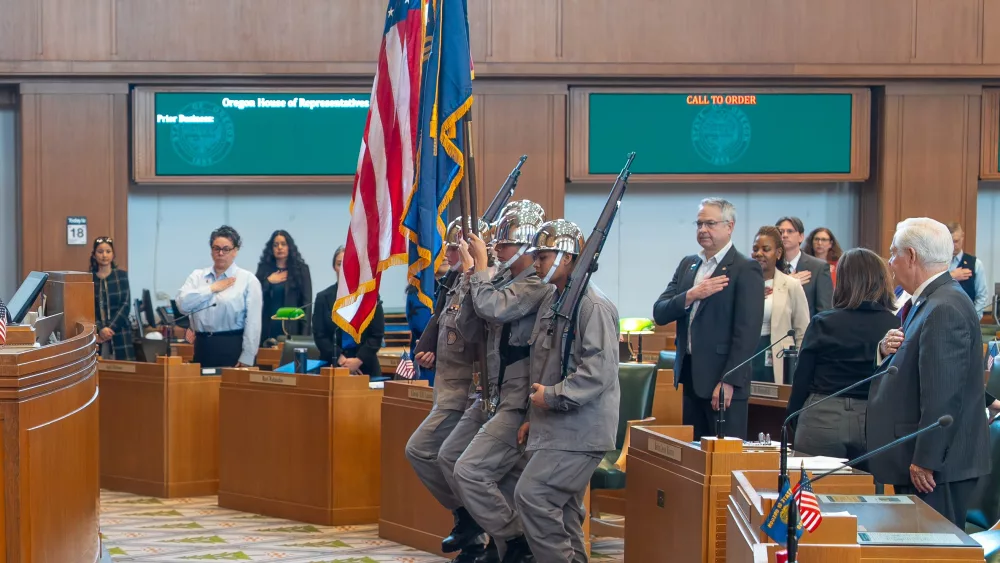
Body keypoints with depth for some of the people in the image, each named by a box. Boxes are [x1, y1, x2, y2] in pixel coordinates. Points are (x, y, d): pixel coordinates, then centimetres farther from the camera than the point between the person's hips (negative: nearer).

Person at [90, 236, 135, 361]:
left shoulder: (122, 275, 5)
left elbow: (126, 305, -1)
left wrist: (110, 328, -12)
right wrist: (100, 329, -14)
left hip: (120, 333, 0)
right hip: (96, 334, 0)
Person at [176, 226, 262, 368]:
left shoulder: (248, 279, 0)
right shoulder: (197, 276, 12)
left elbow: (253, 322, -6)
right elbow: (183, 304, -4)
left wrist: (246, 359, -12)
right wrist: (212, 289, -6)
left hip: (234, 346, -3)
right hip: (203, 346, 3)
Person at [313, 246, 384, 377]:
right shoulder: (323, 298, 7)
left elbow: (377, 335, 1)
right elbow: (319, 335, 1)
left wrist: (358, 360, -12)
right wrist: (341, 360, -11)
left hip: (364, 367, -1)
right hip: (332, 366, 1)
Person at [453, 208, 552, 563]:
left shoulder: (537, 284, -14)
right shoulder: (504, 281, 13)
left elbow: (492, 308, -28)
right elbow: (466, 322, 11)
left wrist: (481, 265, -14)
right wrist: (471, 270, 3)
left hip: (519, 403, -9)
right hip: (501, 398, 10)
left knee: (469, 471, -15)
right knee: (507, 482, 13)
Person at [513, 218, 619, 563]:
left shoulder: (593, 306, -16)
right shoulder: (551, 302, 14)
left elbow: (599, 371, -24)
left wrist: (552, 396, -17)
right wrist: (534, 417, 19)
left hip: (579, 430, -9)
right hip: (556, 428, 9)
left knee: (531, 495, -16)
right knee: (561, 511, 12)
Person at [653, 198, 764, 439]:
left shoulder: (746, 270, -7)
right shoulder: (688, 264, 14)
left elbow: (747, 332, -14)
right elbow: (659, 314, 6)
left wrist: (728, 381, -19)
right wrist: (690, 296, -12)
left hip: (724, 382, -6)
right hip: (690, 377, 6)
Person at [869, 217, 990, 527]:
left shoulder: (944, 310, -20)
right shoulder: (926, 302, 14)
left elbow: (943, 394, -24)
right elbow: (912, 369, 20)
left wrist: (925, 461, -23)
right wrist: (886, 349, -1)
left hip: (939, 465, -10)